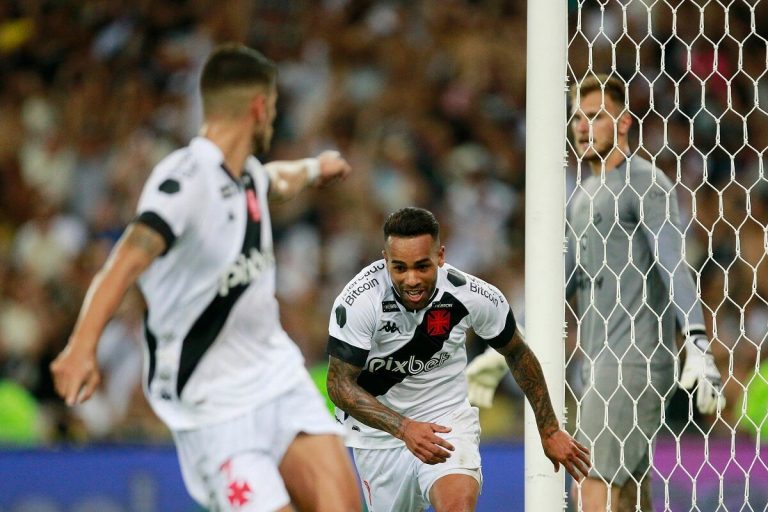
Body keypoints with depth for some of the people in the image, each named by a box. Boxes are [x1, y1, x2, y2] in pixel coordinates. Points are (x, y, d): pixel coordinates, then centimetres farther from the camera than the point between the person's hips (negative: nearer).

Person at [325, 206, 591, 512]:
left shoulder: (476, 296, -19)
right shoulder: (357, 301, -26)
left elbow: (517, 354, 1)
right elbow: (340, 383, -20)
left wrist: (549, 431, 7)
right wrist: (403, 428, -34)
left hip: (446, 418, 0)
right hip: (378, 426, 1)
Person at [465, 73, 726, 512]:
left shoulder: (646, 184, -8)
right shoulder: (586, 195, 19)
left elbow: (675, 266, -18)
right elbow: (563, 281, 26)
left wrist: (699, 345, -30)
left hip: (636, 363, -9)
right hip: (601, 364, 9)